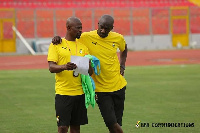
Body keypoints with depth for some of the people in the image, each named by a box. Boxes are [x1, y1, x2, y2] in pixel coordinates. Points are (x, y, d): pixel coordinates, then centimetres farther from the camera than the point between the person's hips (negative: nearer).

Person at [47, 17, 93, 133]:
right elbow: (51, 67, -8)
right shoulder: (56, 44, 1)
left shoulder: (83, 46, 13)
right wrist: (64, 67, -28)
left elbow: (90, 70, 13)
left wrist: (88, 68, -12)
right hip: (63, 92, -4)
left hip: (80, 92, 4)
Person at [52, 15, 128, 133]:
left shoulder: (118, 38, 0)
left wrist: (122, 65, 10)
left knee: (117, 122, 9)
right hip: (100, 88, -3)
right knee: (111, 122, -10)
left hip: (118, 86, 3)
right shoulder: (87, 37, -10)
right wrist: (58, 38, -21)